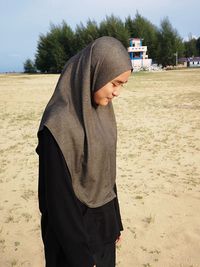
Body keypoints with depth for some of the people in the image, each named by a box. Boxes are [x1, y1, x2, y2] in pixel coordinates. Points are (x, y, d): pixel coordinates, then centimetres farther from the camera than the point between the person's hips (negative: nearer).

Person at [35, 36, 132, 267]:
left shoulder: (100, 112, -1)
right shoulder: (58, 125, -26)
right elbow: (58, 195, -22)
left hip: (103, 222, 8)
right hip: (74, 228, -7)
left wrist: (115, 222, 13)